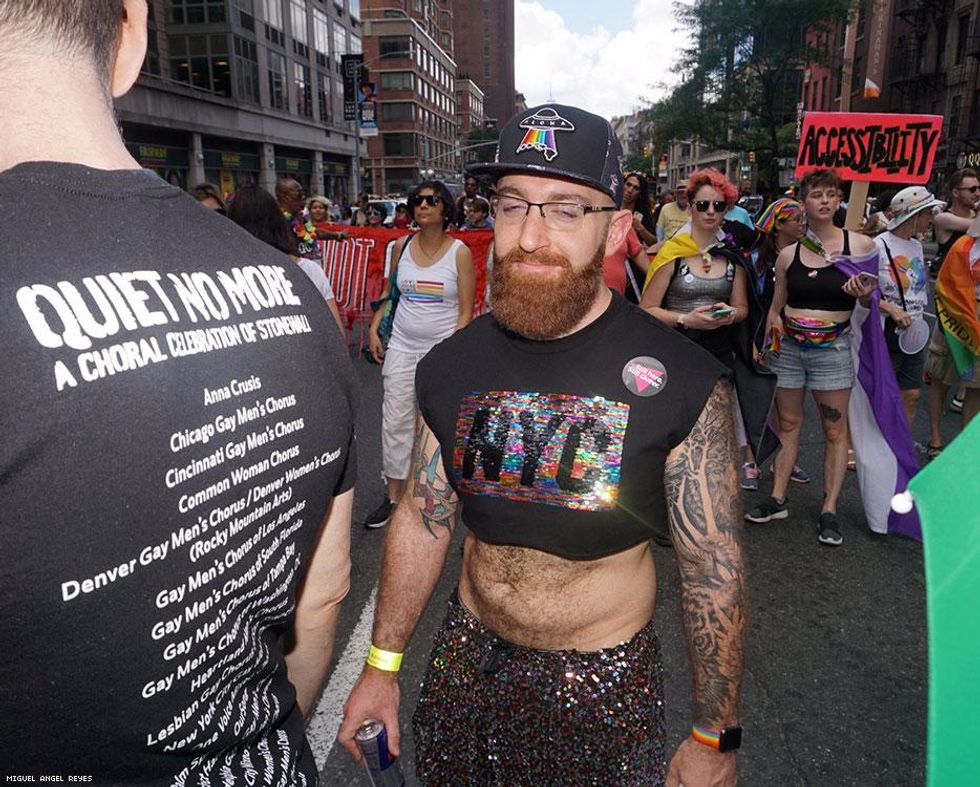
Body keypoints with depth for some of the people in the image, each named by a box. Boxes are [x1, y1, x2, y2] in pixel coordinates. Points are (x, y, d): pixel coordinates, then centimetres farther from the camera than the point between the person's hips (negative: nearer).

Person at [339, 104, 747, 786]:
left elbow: (715, 570, -12)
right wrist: (382, 666, 7)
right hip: (468, 658, 4)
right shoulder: (451, 367, -7)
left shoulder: (685, 383, -19)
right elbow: (422, 521, 2)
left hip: (603, 685, -3)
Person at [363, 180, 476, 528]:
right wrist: (374, 330, 9)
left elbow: (466, 312, -6)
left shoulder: (459, 252, -5)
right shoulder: (401, 246, 6)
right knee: (395, 421, 2)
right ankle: (393, 496, 13)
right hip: (402, 346, 3)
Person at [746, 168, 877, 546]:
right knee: (788, 423, 10)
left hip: (832, 348, -2)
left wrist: (864, 295, -15)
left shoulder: (859, 244, -2)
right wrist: (772, 329, -3)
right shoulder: (788, 254, 4)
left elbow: (871, 300, 6)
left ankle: (829, 511, 9)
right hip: (788, 346, 2)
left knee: (835, 430, 1)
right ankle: (777, 499, 19)